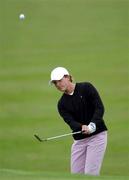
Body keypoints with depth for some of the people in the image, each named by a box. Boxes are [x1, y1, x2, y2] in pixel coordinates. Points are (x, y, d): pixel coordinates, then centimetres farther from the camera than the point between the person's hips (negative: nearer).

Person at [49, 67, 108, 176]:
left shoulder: (86, 88, -6)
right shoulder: (62, 104, 4)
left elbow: (100, 108, -14)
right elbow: (71, 122, -11)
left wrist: (92, 125, -29)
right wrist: (82, 128, -32)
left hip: (97, 135, -5)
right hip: (79, 139, 5)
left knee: (90, 174, -12)